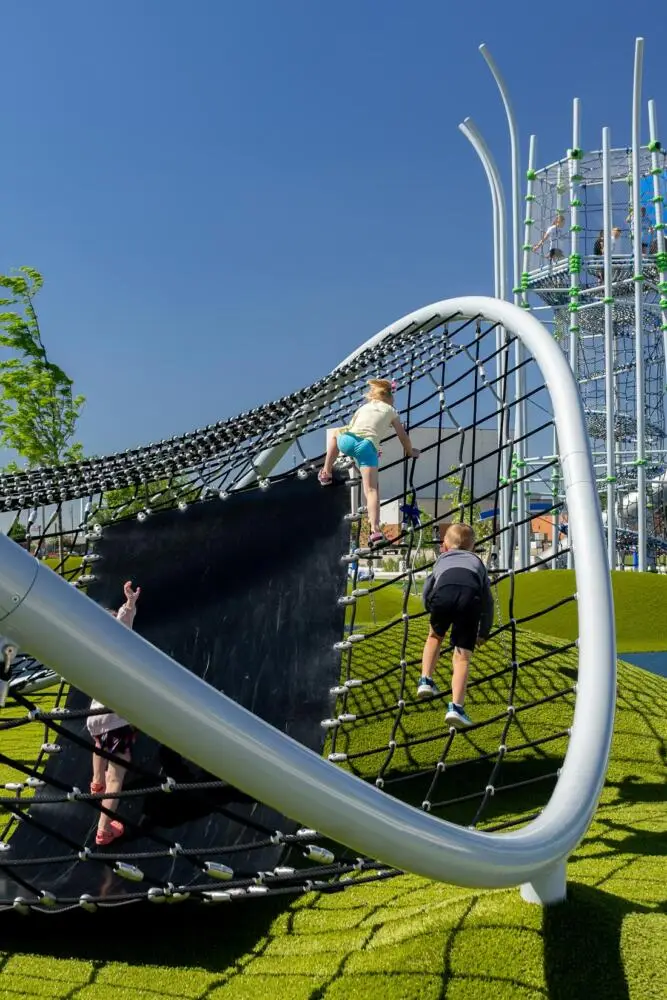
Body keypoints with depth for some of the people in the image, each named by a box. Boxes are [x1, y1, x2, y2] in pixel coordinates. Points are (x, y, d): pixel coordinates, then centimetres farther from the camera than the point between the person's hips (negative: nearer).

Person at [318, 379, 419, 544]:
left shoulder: (364, 407, 32)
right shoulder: (391, 411, 24)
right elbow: (403, 437, 26)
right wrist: (411, 452, 44)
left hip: (347, 441, 3)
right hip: (367, 446, -3)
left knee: (336, 433, 39)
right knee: (371, 489, -9)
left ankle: (326, 473, 37)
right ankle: (375, 530, -26)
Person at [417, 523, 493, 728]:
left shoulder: (442, 559, 39)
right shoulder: (477, 561, 39)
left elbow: (427, 589, 27)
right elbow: (488, 601, 33)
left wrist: (431, 609, 46)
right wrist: (483, 633, 41)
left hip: (444, 592, 0)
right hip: (470, 596, 0)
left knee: (436, 635, 31)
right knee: (462, 657, 4)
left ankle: (426, 681, 23)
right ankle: (456, 706, -8)